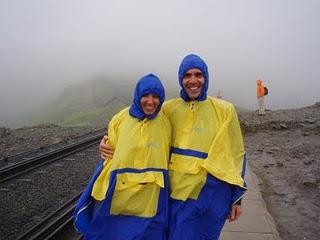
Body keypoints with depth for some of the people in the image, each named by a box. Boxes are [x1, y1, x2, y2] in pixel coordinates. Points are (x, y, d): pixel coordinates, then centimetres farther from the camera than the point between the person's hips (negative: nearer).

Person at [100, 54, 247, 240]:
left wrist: (237, 198, 5)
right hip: (176, 190, 2)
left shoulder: (224, 110, -2)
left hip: (210, 192, -2)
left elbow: (236, 154, 4)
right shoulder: (169, 108, 2)